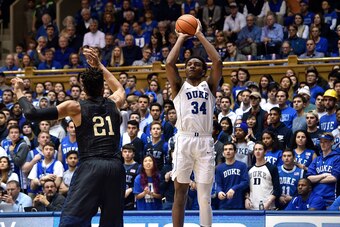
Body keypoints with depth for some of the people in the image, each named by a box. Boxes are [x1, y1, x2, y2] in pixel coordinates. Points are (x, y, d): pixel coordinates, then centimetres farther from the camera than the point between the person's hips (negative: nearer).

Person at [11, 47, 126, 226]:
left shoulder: (75, 107, 5)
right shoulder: (114, 104, 15)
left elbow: (33, 114, 2)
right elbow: (120, 89, 42)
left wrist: (19, 92, 19)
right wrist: (99, 66, 48)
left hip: (90, 166, -4)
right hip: (115, 166, 4)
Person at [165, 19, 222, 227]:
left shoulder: (209, 86, 16)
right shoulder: (179, 87, 14)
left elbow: (218, 61, 2)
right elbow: (169, 63, -1)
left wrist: (200, 35, 8)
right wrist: (182, 38, 10)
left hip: (205, 142, 1)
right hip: (184, 141, -1)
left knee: (205, 197, 1)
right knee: (180, 193, 1)